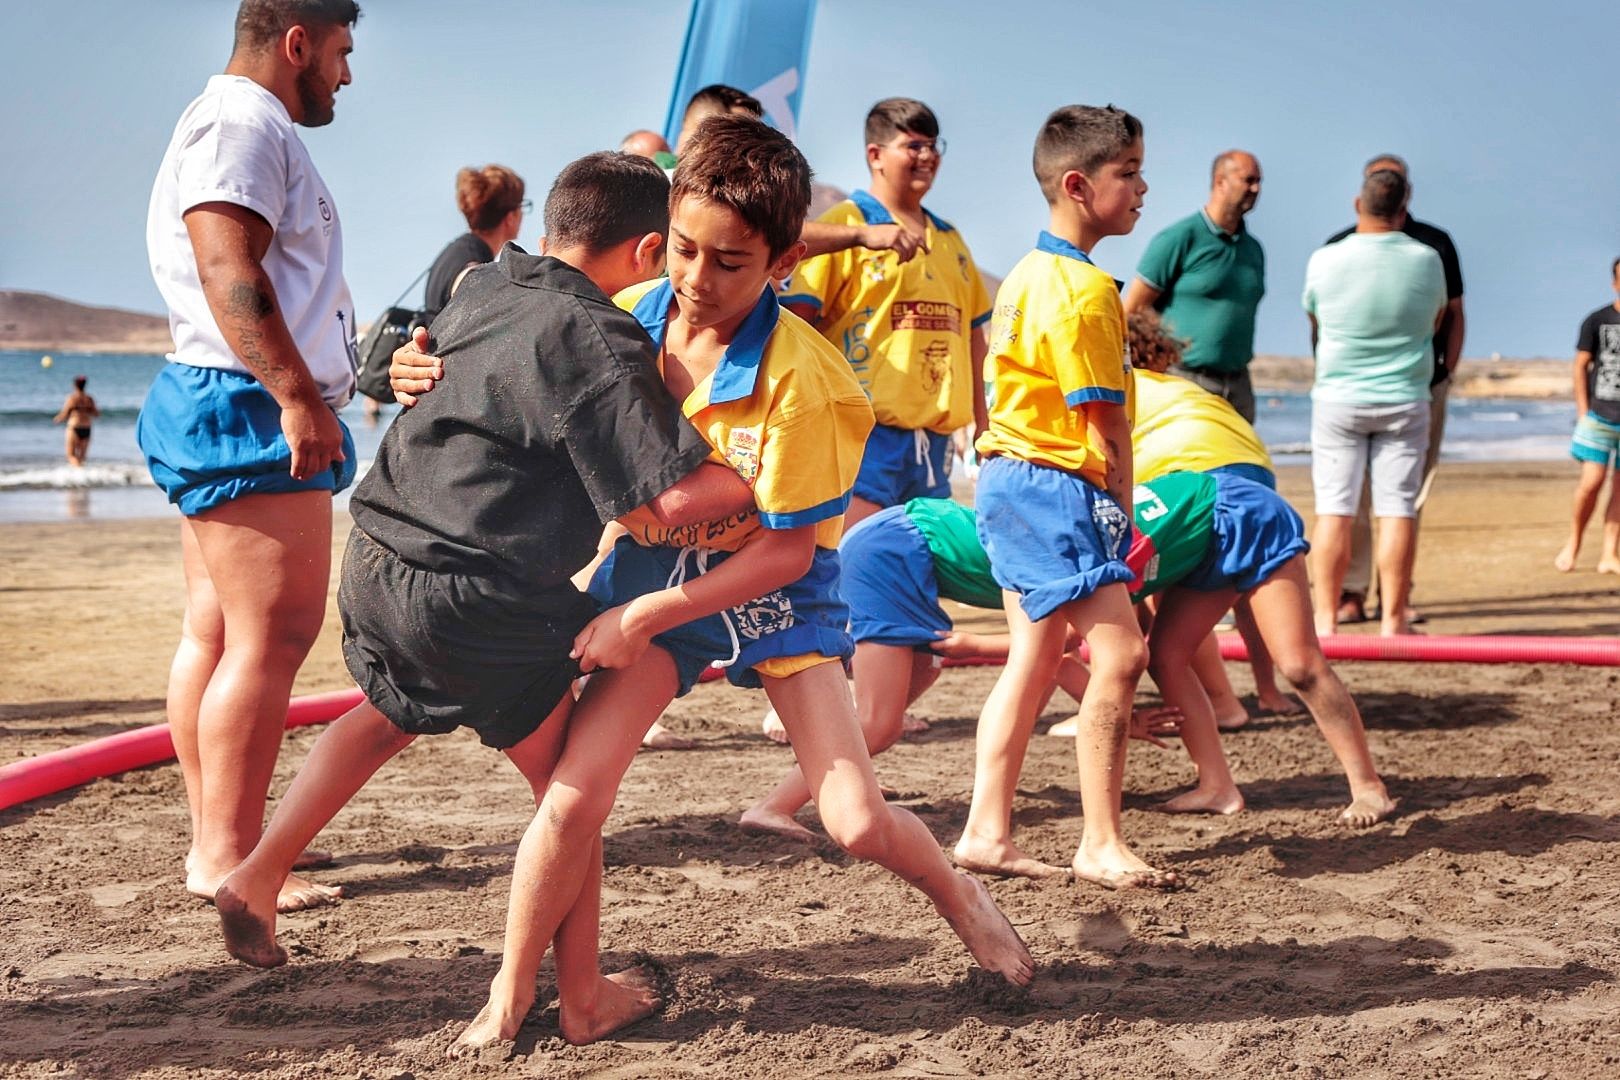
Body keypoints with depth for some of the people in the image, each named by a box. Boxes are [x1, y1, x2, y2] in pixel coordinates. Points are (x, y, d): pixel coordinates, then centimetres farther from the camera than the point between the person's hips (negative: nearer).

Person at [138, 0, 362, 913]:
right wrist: (298, 395, -27)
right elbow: (227, 271, -21)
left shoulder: (250, 128, 24)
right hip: (250, 408, -11)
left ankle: (218, 839, 15)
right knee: (271, 637, -12)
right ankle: (228, 856, -10)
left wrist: (302, 397, 27)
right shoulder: (242, 123, -9)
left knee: (216, 633, 10)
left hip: (231, 417, 11)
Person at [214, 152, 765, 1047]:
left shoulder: (482, 289, 8)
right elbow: (672, 498, -24)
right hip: (476, 602, -8)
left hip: (376, 560, 8)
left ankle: (254, 882, 37)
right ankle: (586, 997, 18)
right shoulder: (594, 337, -17)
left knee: (389, 714, 35)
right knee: (566, 782, 10)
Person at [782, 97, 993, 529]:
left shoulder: (949, 239, 19)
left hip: (934, 434, 7)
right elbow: (797, 316, -7)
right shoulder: (846, 224, -1)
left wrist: (982, 420, 20)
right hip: (866, 426, -7)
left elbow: (972, 329, 23)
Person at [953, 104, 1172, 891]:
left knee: (1036, 656, 13)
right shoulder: (1085, 289, -16)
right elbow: (1106, 426, -15)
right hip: (1052, 484, -11)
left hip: (1011, 479, 11)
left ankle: (985, 833, 15)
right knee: (1120, 653, -10)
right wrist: (1123, 516, -4)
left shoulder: (1032, 274, 15)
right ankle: (1101, 846, -7)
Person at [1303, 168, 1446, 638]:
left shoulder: (1324, 261, -8)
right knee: (1398, 510, 2)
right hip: (1405, 402, 0)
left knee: (1334, 510, 2)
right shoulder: (1426, 260, -4)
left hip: (1338, 400, 0)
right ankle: (1393, 620, 3)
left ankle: (1325, 618, 3)